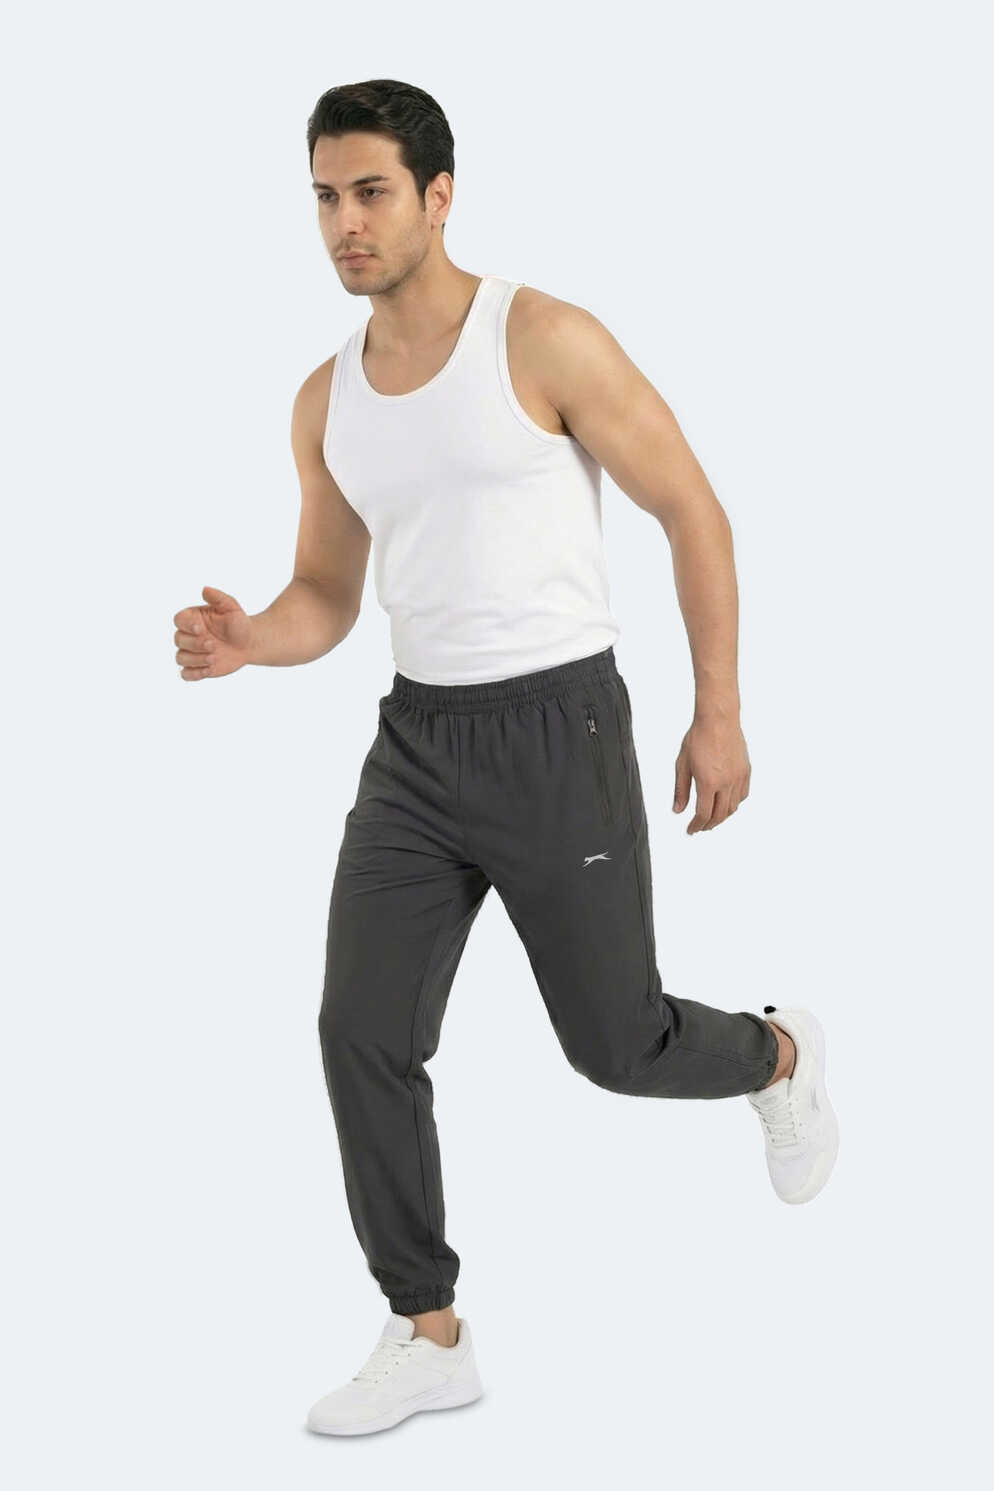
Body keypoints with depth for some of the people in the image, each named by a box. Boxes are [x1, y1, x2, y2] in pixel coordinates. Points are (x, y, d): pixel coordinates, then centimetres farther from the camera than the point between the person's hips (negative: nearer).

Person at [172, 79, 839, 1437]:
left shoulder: (546, 339, -12)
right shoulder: (326, 400, 7)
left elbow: (695, 513, -7)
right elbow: (326, 599, 13)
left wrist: (719, 713, -8)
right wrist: (244, 642, -11)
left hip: (559, 731, -5)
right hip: (418, 742, 6)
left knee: (617, 1048, 5)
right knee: (363, 1034, -6)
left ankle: (780, 1058, 41)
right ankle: (431, 1336, 8)